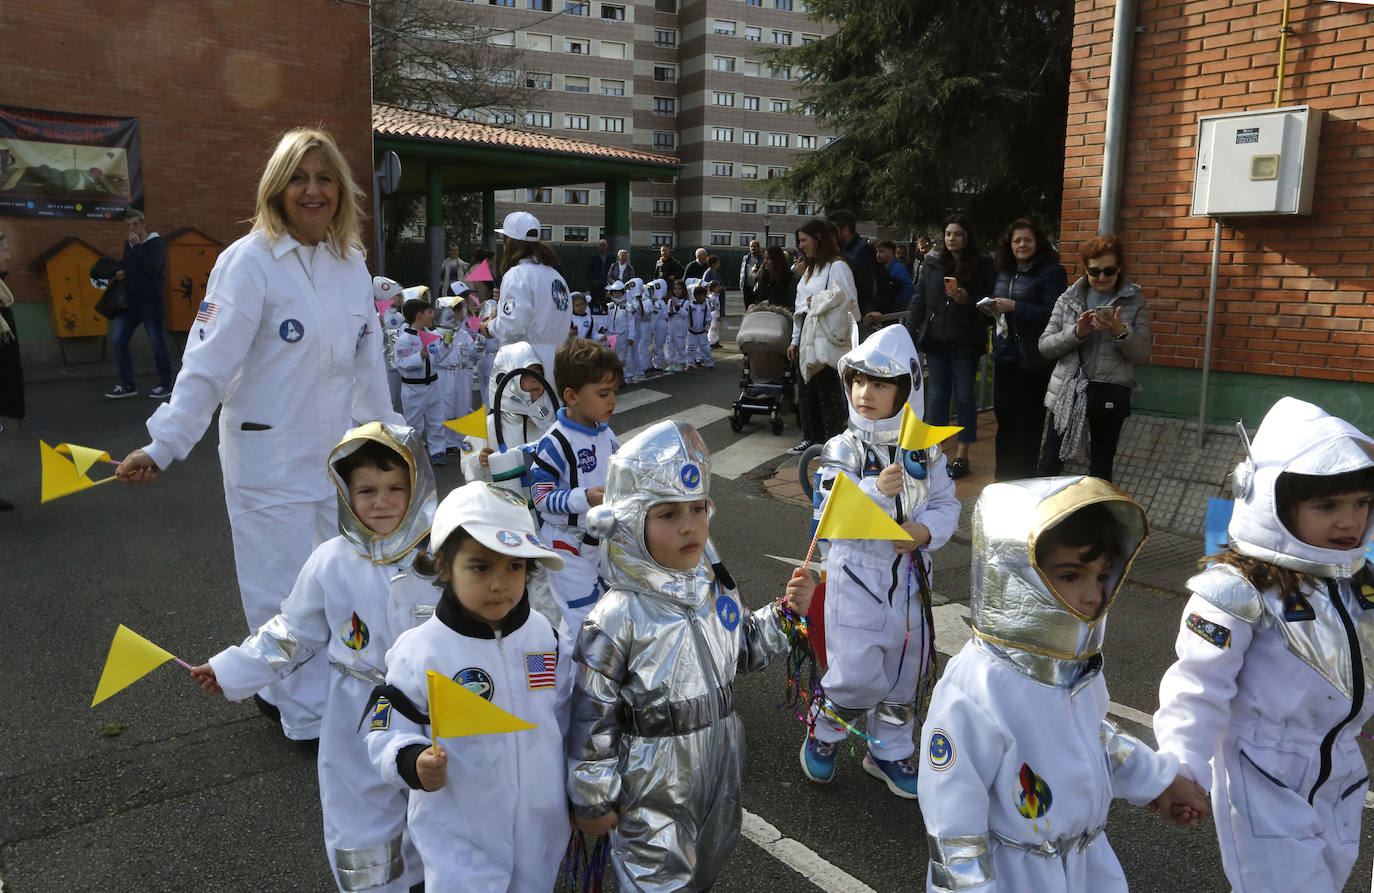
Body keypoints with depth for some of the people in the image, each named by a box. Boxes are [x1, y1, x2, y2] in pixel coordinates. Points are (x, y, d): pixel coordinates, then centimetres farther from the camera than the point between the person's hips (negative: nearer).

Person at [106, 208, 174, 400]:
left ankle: (166, 385, 11)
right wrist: (120, 272, 6)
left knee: (157, 343, -1)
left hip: (150, 301, -7)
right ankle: (127, 385, 9)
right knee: (118, 340, 2)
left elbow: (152, 267, -22)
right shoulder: (128, 244, 14)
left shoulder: (156, 244, -6)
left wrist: (137, 245, -17)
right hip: (130, 300, 7)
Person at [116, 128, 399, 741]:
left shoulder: (352, 265, 6)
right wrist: (164, 446, -21)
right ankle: (306, 715, 20)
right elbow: (209, 362, -15)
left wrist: (387, 431, 19)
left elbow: (367, 361, 14)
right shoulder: (249, 262, -12)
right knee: (285, 590, 1)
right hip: (269, 456, -6)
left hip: (337, 451, 6)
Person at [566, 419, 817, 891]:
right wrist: (592, 802, -10)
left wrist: (786, 612, -2)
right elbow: (591, 717, -18)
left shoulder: (717, 590, -5)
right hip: (653, 789, -6)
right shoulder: (619, 618, -25)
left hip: (720, 772, 6)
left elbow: (742, 652, 13)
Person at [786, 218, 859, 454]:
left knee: (828, 391, -4)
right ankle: (811, 438, 21)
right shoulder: (810, 268, 20)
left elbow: (848, 302, -17)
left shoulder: (837, 266, -9)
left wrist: (817, 303, -10)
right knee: (808, 390, 12)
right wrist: (795, 341, 20)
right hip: (809, 340, 9)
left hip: (827, 340, -9)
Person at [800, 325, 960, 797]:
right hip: (857, 579, -4)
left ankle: (889, 752, 37)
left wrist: (926, 529, -16)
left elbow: (946, 504, 4)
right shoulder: (843, 449, -12)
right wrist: (876, 491, -36)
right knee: (857, 676, -6)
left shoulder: (925, 450, 0)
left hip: (909, 579, 4)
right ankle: (823, 732, 25)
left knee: (906, 673, 16)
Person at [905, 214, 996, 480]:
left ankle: (961, 455, 11)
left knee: (964, 397, 3)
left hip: (965, 343, -3)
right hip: (936, 340, 3)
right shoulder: (932, 265, 9)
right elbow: (919, 301, 10)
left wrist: (967, 299, -17)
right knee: (937, 396, 8)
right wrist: (910, 335, 4)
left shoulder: (982, 266, 0)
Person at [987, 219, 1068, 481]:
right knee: (1004, 418, 14)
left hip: (1031, 360, -7)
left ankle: (1023, 479, 12)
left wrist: (1013, 306, -21)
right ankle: (1002, 477, 26)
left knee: (1027, 422, 0)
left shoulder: (1052, 272, -9)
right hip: (1005, 356, 7)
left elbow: (1053, 313, -20)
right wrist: (993, 308, 5)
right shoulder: (1005, 272, 13)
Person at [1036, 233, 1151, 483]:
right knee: (1049, 465, 2)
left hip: (1110, 394, 0)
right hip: (1067, 391, 1)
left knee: (1101, 467, 10)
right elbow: (1045, 346, -1)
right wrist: (1076, 332, -16)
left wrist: (1120, 332, -20)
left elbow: (1142, 353, -2)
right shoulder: (1068, 299, 5)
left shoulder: (1134, 301, 3)